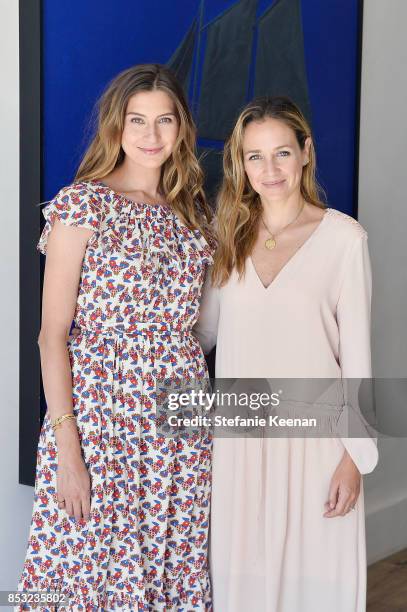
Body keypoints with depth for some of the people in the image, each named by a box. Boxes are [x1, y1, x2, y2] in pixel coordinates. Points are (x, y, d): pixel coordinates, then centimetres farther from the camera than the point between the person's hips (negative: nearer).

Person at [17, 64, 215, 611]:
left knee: (176, 565, 11)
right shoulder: (82, 205, -6)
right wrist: (66, 446, -15)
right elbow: (53, 334, -9)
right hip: (101, 414, -5)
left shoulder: (193, 211, 10)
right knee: (90, 566, 2)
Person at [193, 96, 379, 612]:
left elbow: (356, 350, -4)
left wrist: (356, 453, -6)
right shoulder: (229, 234, 6)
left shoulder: (344, 237, -5)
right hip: (238, 437, 3)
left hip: (314, 434, -3)